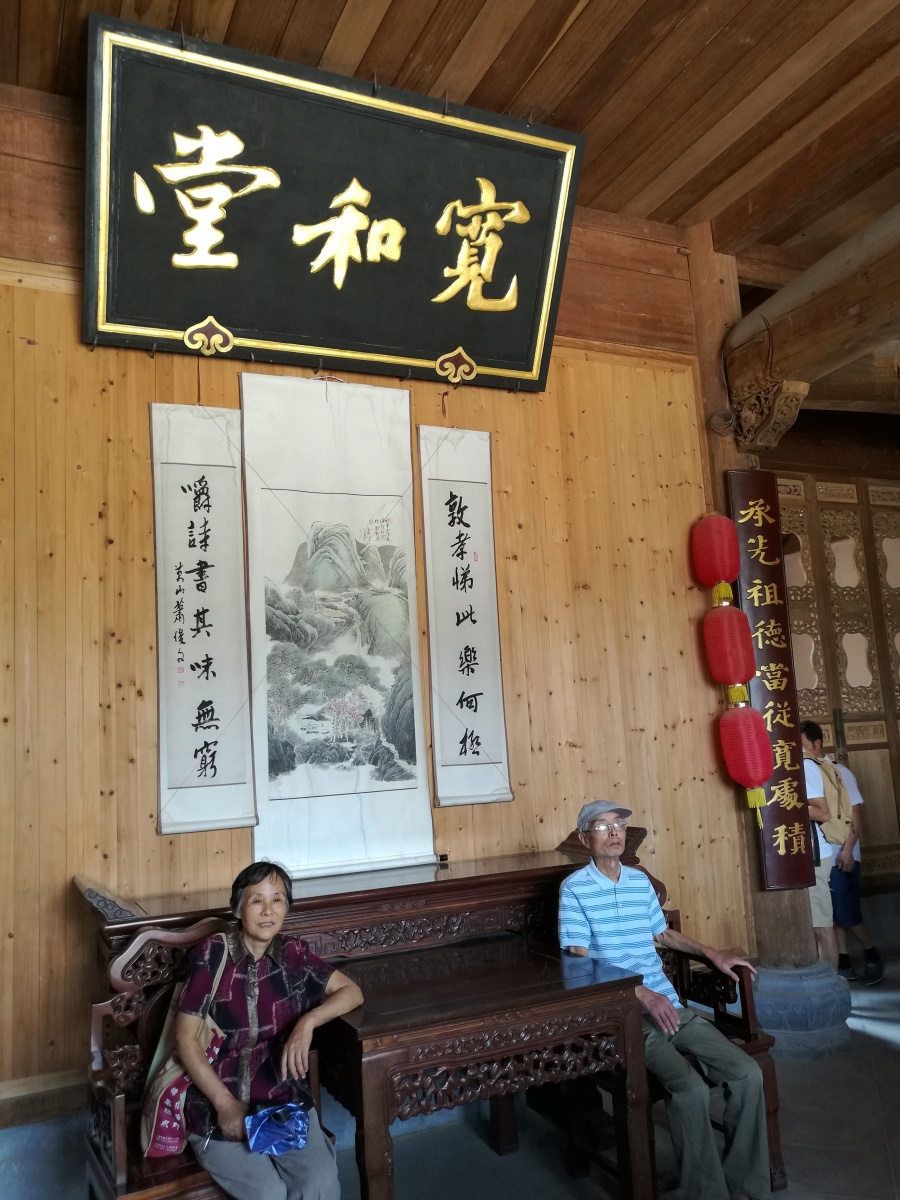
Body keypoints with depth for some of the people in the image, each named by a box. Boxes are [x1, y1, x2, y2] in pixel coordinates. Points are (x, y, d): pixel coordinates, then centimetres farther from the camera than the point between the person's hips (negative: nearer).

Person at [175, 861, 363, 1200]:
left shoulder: (293, 953, 0)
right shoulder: (213, 954, -11)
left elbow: (352, 992, 2)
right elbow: (185, 1038, -8)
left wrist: (307, 1022, -15)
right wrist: (225, 1103, -14)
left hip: (283, 1099, 3)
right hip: (218, 1103, -2)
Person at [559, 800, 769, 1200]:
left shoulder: (640, 880, 13)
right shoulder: (574, 888, -7)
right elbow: (579, 962, -11)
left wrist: (711, 953, 16)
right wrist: (642, 993, -18)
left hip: (669, 1005, 6)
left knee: (747, 1073, -8)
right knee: (690, 1089, -27)